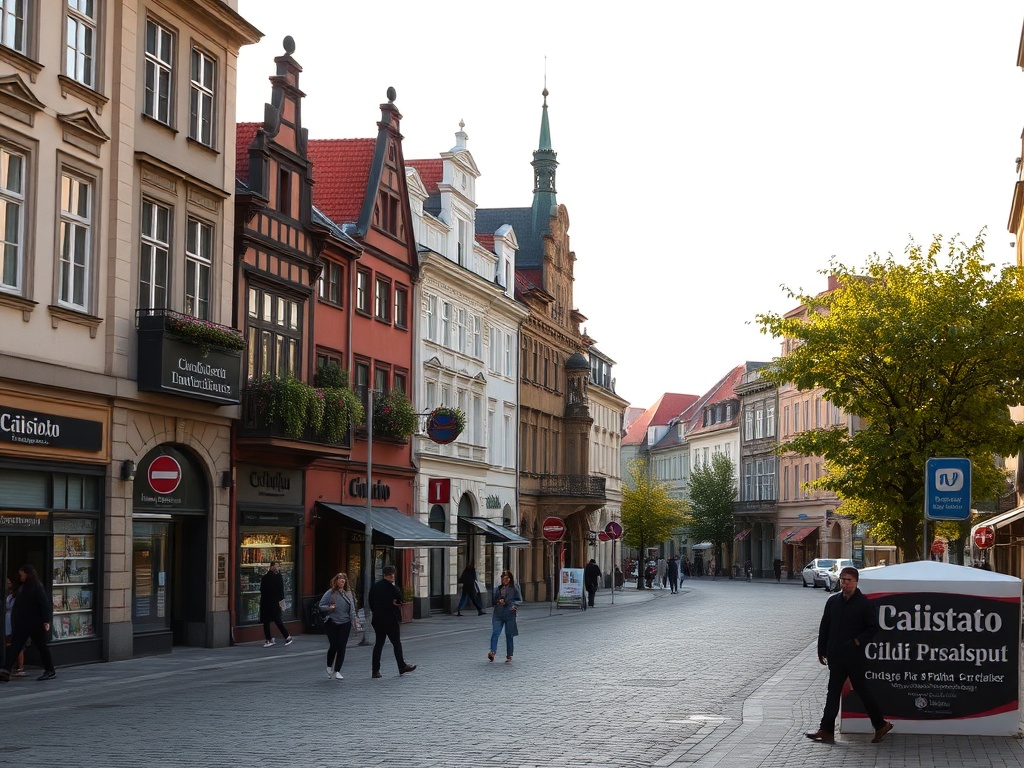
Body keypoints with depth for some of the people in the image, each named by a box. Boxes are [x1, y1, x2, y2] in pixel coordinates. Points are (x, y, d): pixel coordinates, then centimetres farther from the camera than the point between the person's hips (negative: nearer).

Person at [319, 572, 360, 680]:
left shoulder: (348, 593, 8)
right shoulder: (330, 593, -5)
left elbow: (352, 609, 14)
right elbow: (321, 605, -2)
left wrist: (354, 623, 14)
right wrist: (329, 608, -22)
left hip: (345, 624, 3)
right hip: (331, 623, -3)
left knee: (342, 647, -3)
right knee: (333, 646, -3)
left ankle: (337, 671, 4)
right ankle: (329, 667, 25)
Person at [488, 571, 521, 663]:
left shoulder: (514, 589, 3)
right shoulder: (497, 589, 12)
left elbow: (519, 600, 5)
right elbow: (492, 599, 17)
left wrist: (515, 605, -14)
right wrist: (498, 601, -4)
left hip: (509, 615, -2)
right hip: (498, 614, 2)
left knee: (509, 635, 4)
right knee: (495, 633, -14)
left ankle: (509, 656, 13)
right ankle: (492, 652, -22)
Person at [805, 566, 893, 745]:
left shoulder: (864, 603, -6)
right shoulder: (833, 601, 7)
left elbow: (872, 627, -3)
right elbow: (824, 627, 12)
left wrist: (858, 641, -17)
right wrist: (822, 650, 10)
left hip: (854, 655, -5)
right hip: (835, 655, 5)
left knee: (860, 688, 3)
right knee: (833, 691, 5)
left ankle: (880, 725, 17)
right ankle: (826, 730, 6)